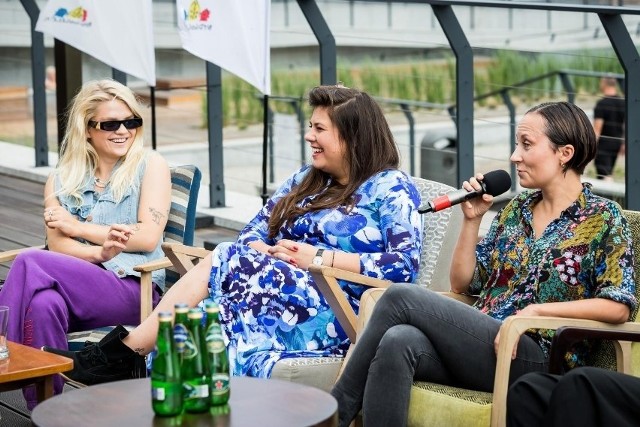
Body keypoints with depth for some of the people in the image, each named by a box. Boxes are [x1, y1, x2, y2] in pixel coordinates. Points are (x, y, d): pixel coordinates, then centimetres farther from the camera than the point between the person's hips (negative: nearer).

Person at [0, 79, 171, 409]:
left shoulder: (150, 165, 9)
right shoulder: (61, 180, 18)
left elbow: (148, 237, -3)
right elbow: (57, 244, 3)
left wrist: (78, 226, 0)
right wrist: (100, 252, -18)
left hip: (132, 286, -3)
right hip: (76, 282, 3)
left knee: (30, 263, -27)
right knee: (44, 304, -36)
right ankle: (46, 410, -30)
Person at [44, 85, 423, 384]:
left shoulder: (391, 188, 2)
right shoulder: (305, 181, 24)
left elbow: (404, 265, -12)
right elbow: (252, 236, 19)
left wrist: (321, 258, -14)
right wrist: (272, 254, -5)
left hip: (336, 318, -7)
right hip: (288, 293, 7)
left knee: (227, 263, -26)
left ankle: (119, 353, -26)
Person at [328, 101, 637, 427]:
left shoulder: (603, 217, 3)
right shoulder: (517, 208, 19)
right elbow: (462, 283, 20)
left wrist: (538, 310, -15)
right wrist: (471, 218, 7)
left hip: (535, 359, -5)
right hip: (481, 343, 6)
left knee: (401, 297, -21)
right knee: (398, 342, -31)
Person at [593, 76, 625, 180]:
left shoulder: (602, 103, -14)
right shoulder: (624, 103, 6)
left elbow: (598, 126, -17)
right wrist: (624, 144, 18)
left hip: (603, 142, -7)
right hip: (617, 143, 7)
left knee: (604, 174, -9)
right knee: (608, 172, 20)